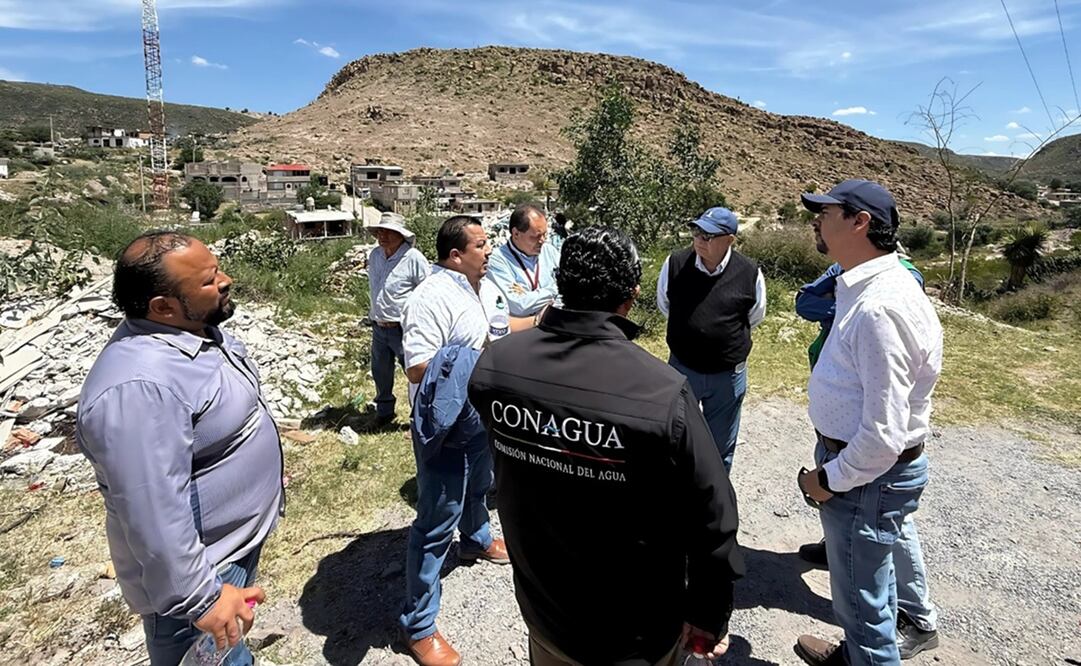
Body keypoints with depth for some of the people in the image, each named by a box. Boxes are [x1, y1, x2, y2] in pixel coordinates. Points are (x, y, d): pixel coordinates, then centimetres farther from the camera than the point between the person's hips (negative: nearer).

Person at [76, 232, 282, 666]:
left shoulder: (196, 329, -3)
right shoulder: (139, 387, -34)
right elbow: (153, 517, -31)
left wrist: (261, 476, 22)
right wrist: (201, 598, -23)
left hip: (239, 537, 8)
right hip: (203, 567, -8)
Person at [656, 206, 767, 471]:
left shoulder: (750, 274, -14)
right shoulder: (675, 264, -13)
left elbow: (754, 317, 7)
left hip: (728, 375, 0)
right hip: (682, 369, 1)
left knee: (721, 447, 18)